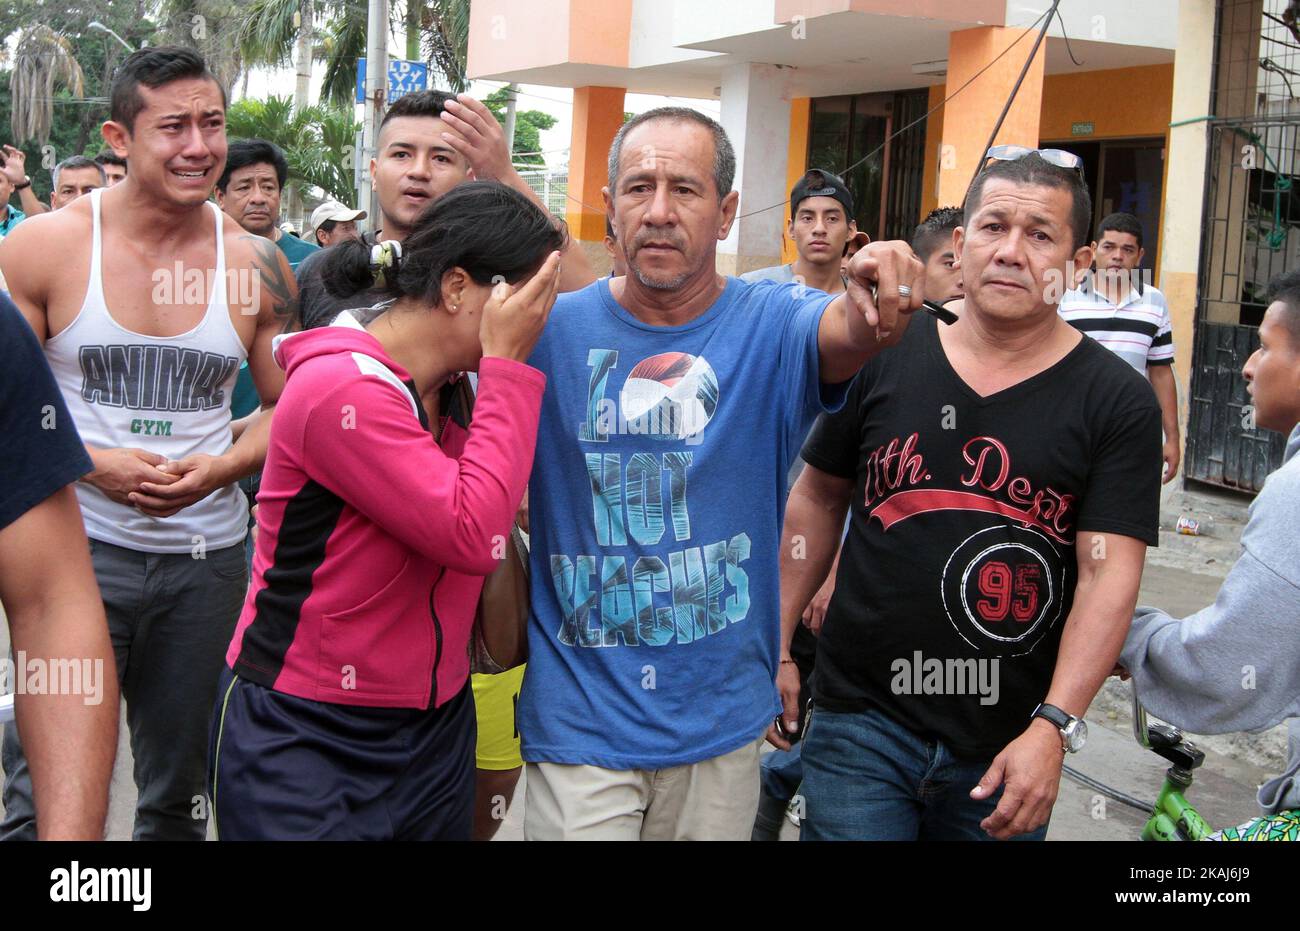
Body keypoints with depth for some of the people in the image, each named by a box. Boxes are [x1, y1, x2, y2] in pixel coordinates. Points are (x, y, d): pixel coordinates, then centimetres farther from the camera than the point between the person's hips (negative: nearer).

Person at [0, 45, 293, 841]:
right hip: (79, 543, -2)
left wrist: (221, 468, -12)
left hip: (208, 554, 2)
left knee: (178, 793, 16)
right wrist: (95, 463, -18)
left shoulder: (257, 266, 0)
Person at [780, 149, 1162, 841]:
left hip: (1007, 751, 0)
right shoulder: (884, 358, 1)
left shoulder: (1117, 403, -5)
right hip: (860, 717, 1)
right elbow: (818, 499, 10)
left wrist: (1053, 729, -21)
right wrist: (775, 645, 9)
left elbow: (1109, 579, -11)